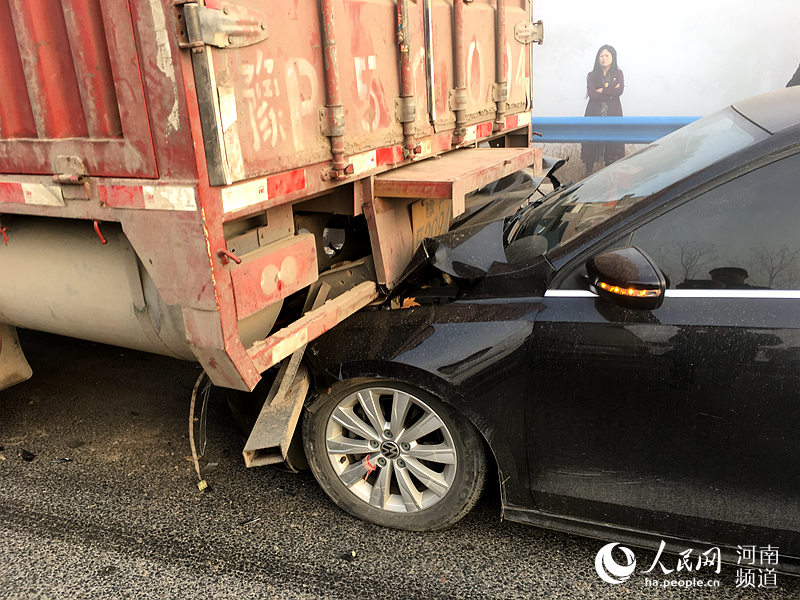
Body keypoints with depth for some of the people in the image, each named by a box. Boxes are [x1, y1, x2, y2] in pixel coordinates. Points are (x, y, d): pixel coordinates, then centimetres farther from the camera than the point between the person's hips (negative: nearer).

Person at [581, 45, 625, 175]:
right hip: (595, 113, 0)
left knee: (612, 143, -2)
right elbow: (591, 93, -7)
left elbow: (620, 91, -6)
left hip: (612, 113, 0)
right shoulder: (592, 75, 9)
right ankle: (589, 171, 2)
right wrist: (611, 92, -8)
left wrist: (602, 90, -8)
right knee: (591, 143, -5)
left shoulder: (618, 73, 11)